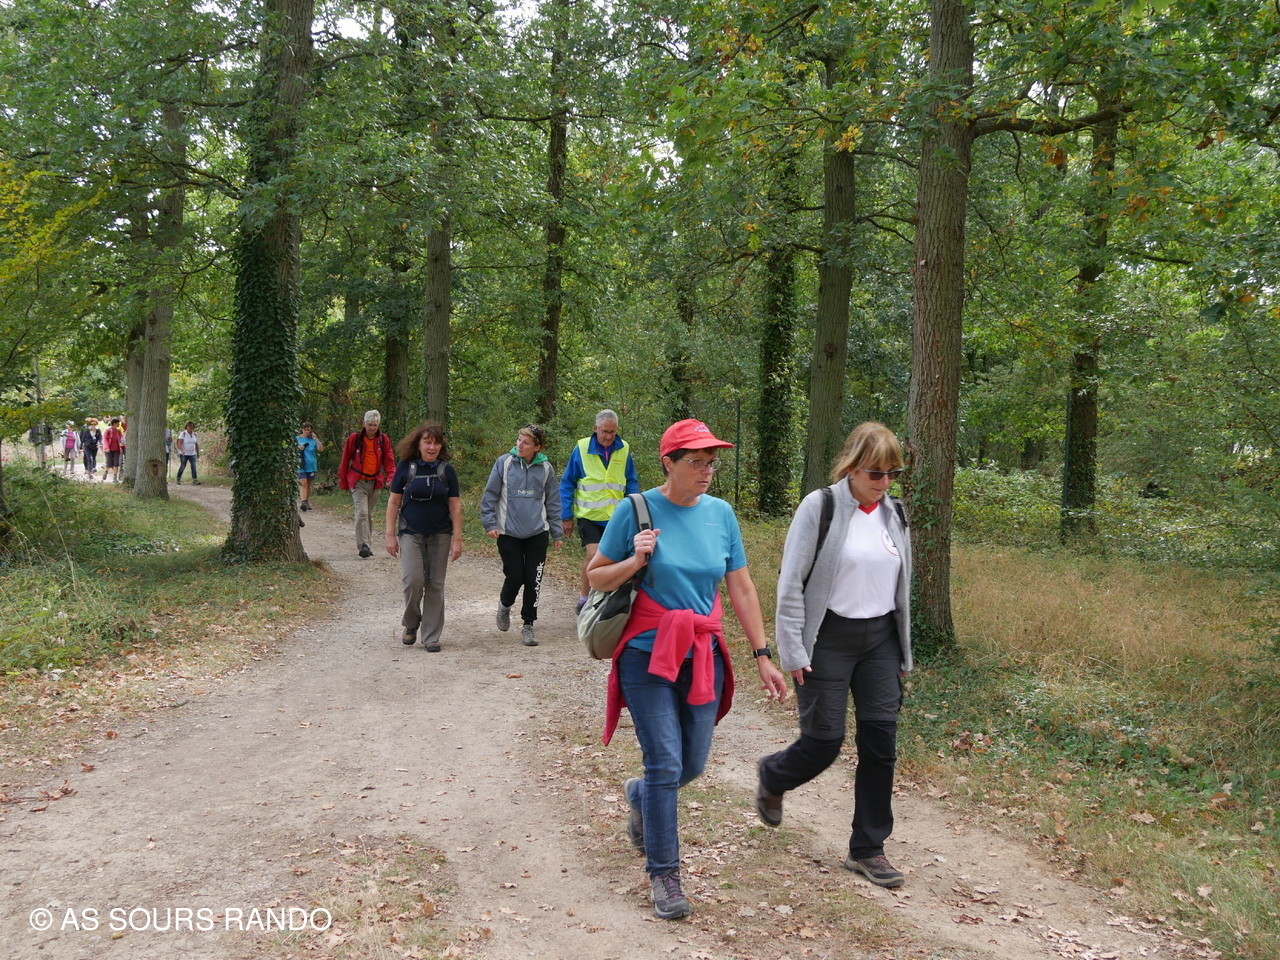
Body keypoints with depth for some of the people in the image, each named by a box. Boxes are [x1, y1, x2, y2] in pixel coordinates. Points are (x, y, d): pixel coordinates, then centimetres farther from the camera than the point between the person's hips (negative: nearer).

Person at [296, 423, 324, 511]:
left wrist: (316, 439, -14)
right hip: (300, 465, -2)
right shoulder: (297, 439, 4)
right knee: (303, 483, -15)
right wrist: (298, 449, -12)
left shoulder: (313, 439, 6)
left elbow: (321, 450, -4)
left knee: (308, 484, 9)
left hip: (311, 465, 2)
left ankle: (307, 502, 19)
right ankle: (303, 502, -24)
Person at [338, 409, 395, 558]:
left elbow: (388, 460, 6)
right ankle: (363, 545, -21)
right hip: (358, 482, -3)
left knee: (370, 514, 11)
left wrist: (391, 476, -11)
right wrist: (343, 481, 4)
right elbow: (345, 460, 3)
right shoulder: (354, 439, -4)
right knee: (362, 512, -16)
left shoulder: (384, 440, 4)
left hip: (374, 482, 3)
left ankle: (366, 544, 22)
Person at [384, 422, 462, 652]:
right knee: (413, 580, -12)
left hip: (440, 536, 1)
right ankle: (411, 624, 15)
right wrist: (390, 535, -1)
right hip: (411, 534, -1)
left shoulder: (447, 470, 0)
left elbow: (455, 506, 1)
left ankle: (431, 637, 12)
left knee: (435, 585, 3)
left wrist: (457, 539, -3)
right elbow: (394, 502, 2)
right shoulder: (406, 467, -2)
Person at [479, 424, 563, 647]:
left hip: (537, 533, 2)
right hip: (508, 533, -1)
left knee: (533, 581, 2)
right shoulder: (504, 463, -4)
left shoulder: (545, 468, 2)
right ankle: (505, 605, 32)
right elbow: (490, 494, 1)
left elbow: (553, 502, 10)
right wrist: (490, 523, -5)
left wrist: (557, 532, 10)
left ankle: (528, 625, 16)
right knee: (514, 577, -1)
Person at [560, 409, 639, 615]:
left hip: (615, 517, 3)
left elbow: (632, 484, 9)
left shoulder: (623, 450, 2)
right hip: (589, 515, -3)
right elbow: (567, 484, 0)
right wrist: (567, 516, -1)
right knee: (594, 554, -18)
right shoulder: (582, 449, -6)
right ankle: (583, 598, -2)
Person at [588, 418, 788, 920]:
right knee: (666, 762, -5)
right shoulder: (636, 510, -8)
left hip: (703, 654, 4)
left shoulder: (721, 513, 3)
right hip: (648, 653, -4)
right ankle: (663, 874, 14)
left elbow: (741, 588, 6)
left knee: (693, 764, 11)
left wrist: (762, 657, 5)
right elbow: (595, 576, 0)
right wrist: (635, 562, -19)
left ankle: (639, 794, 45)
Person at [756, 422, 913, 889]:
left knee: (881, 741, 1)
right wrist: (793, 652, -14)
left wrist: (902, 653, 15)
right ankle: (771, 777, 32)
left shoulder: (894, 514, 8)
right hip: (829, 639, -5)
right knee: (823, 742, -2)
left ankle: (868, 849, 15)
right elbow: (791, 584, -10)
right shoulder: (820, 507, -10)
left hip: (880, 639, 5)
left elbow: (901, 586, 16)